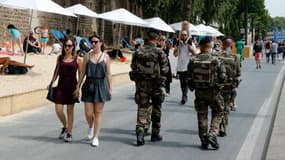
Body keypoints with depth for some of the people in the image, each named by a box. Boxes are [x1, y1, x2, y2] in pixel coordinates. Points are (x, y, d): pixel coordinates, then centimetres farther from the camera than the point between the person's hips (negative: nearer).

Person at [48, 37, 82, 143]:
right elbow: (57, 71, 15)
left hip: (72, 85, -3)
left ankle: (69, 133, 15)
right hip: (61, 85, 3)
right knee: (58, 110, -2)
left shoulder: (77, 60, -2)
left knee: (70, 110, 4)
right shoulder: (60, 58, 7)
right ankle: (65, 127, 26)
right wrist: (52, 82, 6)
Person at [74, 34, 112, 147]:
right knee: (88, 113, -1)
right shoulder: (87, 56, 6)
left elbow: (108, 74, 3)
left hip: (101, 86, -1)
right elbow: (82, 72, 8)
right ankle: (91, 127, 33)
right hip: (89, 86, 1)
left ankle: (96, 137, 11)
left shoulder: (105, 57, 3)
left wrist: (110, 89, 0)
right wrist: (78, 87, 5)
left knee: (98, 112, 3)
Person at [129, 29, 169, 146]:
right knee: (156, 110, 14)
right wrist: (161, 81, 2)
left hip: (141, 84, 2)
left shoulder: (138, 51, 0)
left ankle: (140, 133, -10)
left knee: (142, 108, 5)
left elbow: (133, 68, 3)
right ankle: (155, 134, 23)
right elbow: (164, 70, -11)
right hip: (154, 84, -2)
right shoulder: (160, 52, -10)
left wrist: (136, 80, 11)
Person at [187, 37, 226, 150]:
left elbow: (189, 77, -1)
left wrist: (192, 88, 14)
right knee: (217, 113, 15)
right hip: (213, 92, -2)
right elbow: (222, 76, -9)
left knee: (202, 115, 11)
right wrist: (218, 86, 9)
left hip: (199, 92, 3)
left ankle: (204, 141, 14)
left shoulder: (193, 61, -4)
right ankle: (212, 134, -2)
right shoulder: (215, 60, -12)